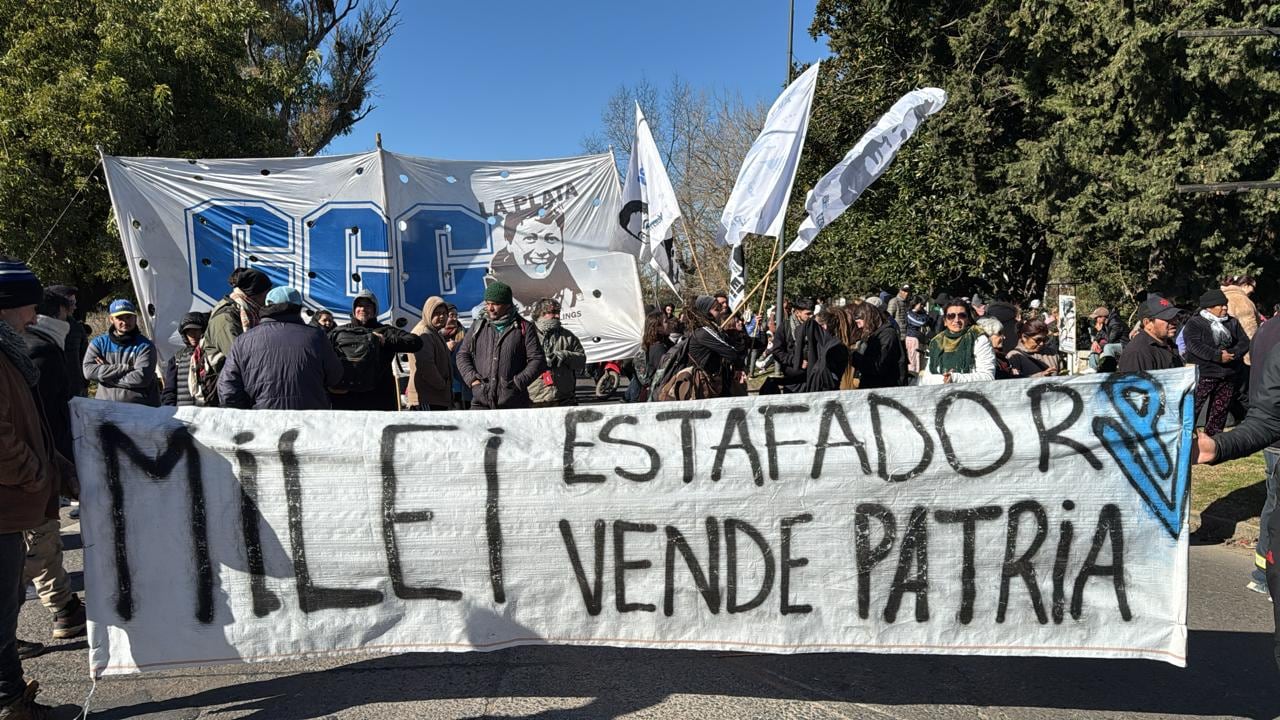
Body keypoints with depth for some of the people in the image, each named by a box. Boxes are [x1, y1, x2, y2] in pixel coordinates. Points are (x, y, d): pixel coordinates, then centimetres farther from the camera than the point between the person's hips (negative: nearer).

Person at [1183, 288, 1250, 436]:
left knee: (1220, 410, 13)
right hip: (1202, 374, -6)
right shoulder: (1194, 323, -5)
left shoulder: (1232, 322, 12)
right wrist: (1218, 356, -27)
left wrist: (1232, 353, -15)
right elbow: (1194, 345, -18)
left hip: (1228, 375, 6)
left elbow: (1244, 342, 5)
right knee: (1192, 408, -9)